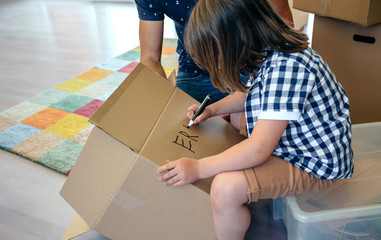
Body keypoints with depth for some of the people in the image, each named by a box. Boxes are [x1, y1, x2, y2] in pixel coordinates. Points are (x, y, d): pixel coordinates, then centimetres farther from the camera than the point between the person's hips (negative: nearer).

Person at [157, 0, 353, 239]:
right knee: (231, 122, 24)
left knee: (225, 187, -27)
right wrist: (211, 110, 8)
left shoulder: (286, 66, -32)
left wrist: (198, 168, -25)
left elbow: (259, 149, -33)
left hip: (315, 163, -10)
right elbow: (249, 94, 19)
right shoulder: (269, 53, -2)